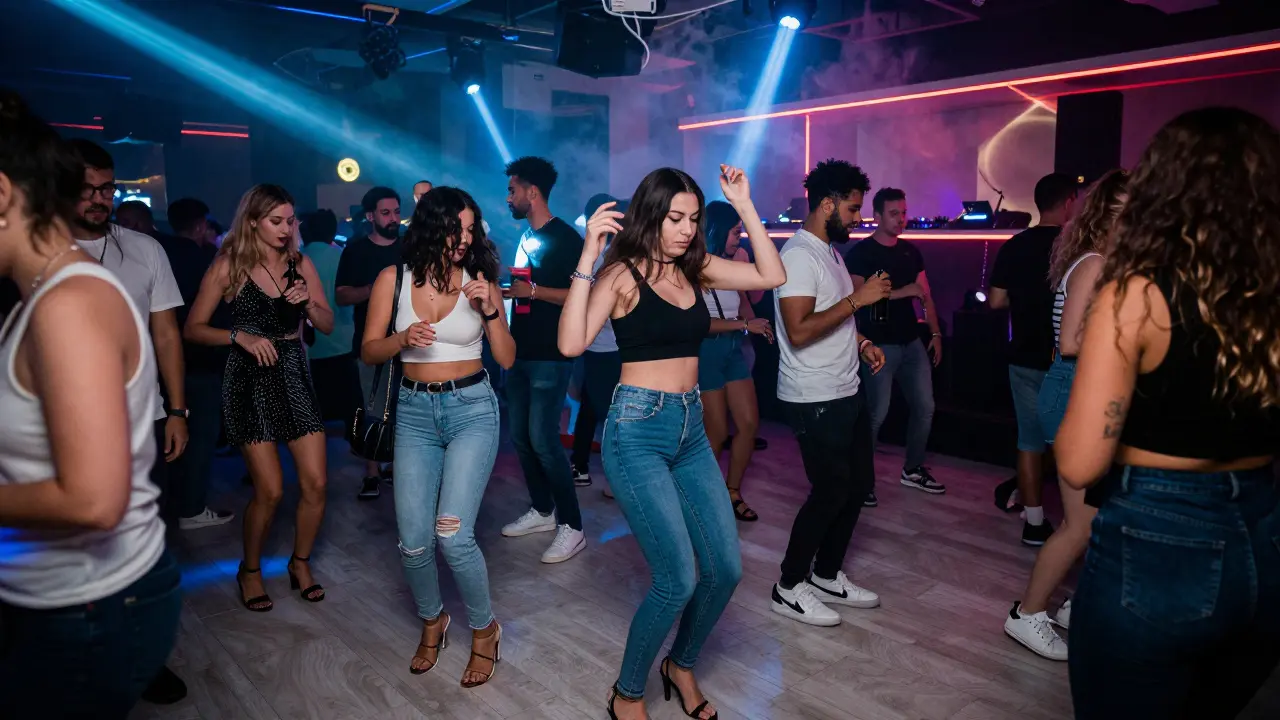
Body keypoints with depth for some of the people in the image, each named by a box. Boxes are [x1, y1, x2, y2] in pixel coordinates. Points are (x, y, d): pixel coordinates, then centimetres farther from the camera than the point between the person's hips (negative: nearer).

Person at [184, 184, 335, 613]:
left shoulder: (301, 263, 6)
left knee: (315, 484, -1)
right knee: (270, 491, -5)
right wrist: (241, 336, -18)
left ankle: (300, 562, 24)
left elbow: (327, 325, 8)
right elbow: (193, 328, -4)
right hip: (249, 379, -3)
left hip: (294, 376, 4)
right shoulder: (229, 266, -4)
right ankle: (250, 569, 21)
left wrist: (308, 303, -11)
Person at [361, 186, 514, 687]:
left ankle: (484, 630, 12)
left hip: (472, 409, -2)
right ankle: (432, 620, 31)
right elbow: (369, 351, 4)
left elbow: (507, 358, 0)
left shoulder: (478, 280, -1)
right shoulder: (393, 279, 1)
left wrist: (489, 311, -15)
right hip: (415, 412, 2)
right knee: (413, 542, 0)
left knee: (452, 534, -14)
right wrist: (404, 337, -15)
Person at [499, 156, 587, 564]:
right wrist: (504, 284, 7)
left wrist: (532, 291, -20)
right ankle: (542, 511, 27)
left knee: (543, 440, -10)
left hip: (550, 357, -9)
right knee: (521, 437, 12)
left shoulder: (566, 238, -11)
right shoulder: (526, 237, 14)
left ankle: (572, 527, 1)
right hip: (520, 353, 9)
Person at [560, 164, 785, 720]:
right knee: (678, 580, -9)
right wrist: (587, 257, -23)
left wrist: (744, 207, 1)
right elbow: (572, 344, -20)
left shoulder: (695, 269, 9)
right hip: (637, 430, -6)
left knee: (725, 569, 6)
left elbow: (772, 276, 3)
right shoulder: (622, 274, -7)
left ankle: (681, 666, 33)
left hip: (691, 429, 6)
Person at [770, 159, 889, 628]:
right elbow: (800, 331, -27)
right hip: (815, 399, -10)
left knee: (858, 484, 15)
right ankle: (789, 587, 14)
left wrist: (861, 343, 9)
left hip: (845, 393, 10)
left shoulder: (829, 250, 14)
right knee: (831, 491, -2)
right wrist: (858, 299, -23)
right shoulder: (799, 255, -18)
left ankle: (827, 576, 29)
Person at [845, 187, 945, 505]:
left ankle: (913, 469, 26)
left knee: (925, 407, 9)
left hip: (912, 343, 7)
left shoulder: (911, 251, 12)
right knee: (877, 412, -6)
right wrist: (900, 292, -19)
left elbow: (925, 296, 14)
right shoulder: (860, 252, -7)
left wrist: (935, 333, 9)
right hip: (879, 345, -6)